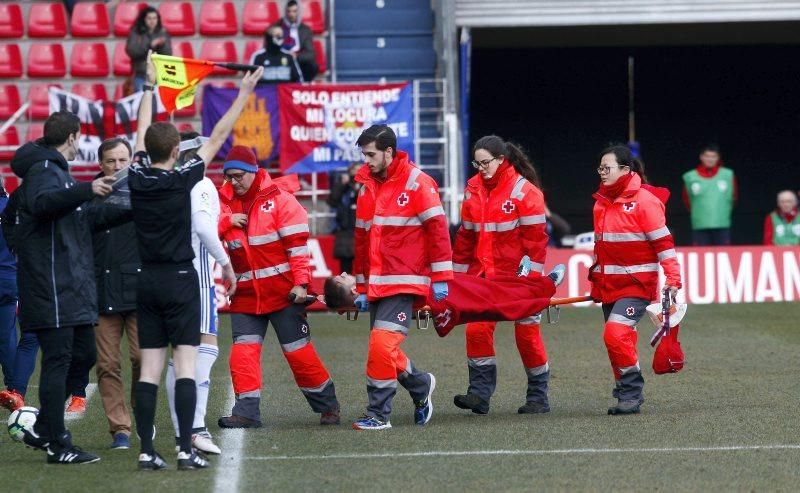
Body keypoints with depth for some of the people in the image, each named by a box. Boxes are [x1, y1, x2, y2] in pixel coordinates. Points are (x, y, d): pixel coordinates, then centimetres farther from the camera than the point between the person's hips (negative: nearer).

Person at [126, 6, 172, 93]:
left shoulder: (163, 33, 6)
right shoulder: (135, 33, 1)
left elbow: (168, 54, 2)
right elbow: (131, 51, -11)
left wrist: (162, 45, -19)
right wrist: (149, 45, -19)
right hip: (141, 75, -1)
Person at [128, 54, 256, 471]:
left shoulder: (137, 178, 0)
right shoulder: (182, 179, -10)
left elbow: (142, 131, 16)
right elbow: (217, 137, -4)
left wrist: (150, 85, 27)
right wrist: (244, 94, 4)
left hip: (146, 281, 4)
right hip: (180, 280, -4)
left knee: (149, 368, 3)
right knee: (185, 364, -6)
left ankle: (147, 451, -1)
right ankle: (186, 449, -13)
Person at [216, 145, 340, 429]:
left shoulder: (279, 198, -8)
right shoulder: (224, 202, 7)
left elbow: (298, 242, -11)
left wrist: (301, 282, -16)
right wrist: (226, 221, -13)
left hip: (282, 291, -4)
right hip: (245, 295, 4)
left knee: (298, 351, 1)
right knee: (243, 351, -6)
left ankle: (327, 405, 14)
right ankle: (247, 412, -4)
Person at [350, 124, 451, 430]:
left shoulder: (416, 183, -7)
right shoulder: (367, 186, 15)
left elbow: (437, 229, -9)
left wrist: (440, 277, -12)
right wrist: (361, 287, 19)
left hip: (405, 283, -7)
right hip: (376, 285, 7)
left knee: (382, 345, -15)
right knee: (383, 349, 6)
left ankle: (378, 414, -7)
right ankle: (420, 385, 30)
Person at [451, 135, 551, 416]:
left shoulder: (524, 191, -9)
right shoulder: (473, 189, 9)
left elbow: (536, 237, -11)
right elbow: (466, 234, 16)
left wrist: (532, 275, -16)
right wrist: (459, 271, 14)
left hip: (516, 276, -5)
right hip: (483, 275, 5)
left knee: (527, 333, 1)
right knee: (476, 329, -7)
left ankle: (538, 397, 11)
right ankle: (479, 393, -4)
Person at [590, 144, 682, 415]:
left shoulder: (644, 200, -11)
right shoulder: (602, 202, 12)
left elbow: (663, 241, -13)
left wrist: (673, 278, -18)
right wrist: (596, 282, 25)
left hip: (637, 284, -8)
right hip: (609, 286, 8)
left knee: (616, 332, -21)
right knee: (618, 341, 9)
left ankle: (631, 394, -10)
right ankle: (627, 394, 19)